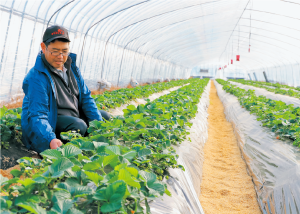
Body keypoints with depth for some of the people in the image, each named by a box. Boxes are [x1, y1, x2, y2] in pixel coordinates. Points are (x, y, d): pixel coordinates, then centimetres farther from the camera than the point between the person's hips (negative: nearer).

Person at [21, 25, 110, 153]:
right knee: (78, 126, -34)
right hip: (50, 121, -8)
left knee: (105, 117, 8)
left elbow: (85, 97, 6)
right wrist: (51, 140, -49)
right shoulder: (36, 78, -24)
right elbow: (37, 115, -31)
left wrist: (99, 123, -5)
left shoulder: (70, 66, 1)